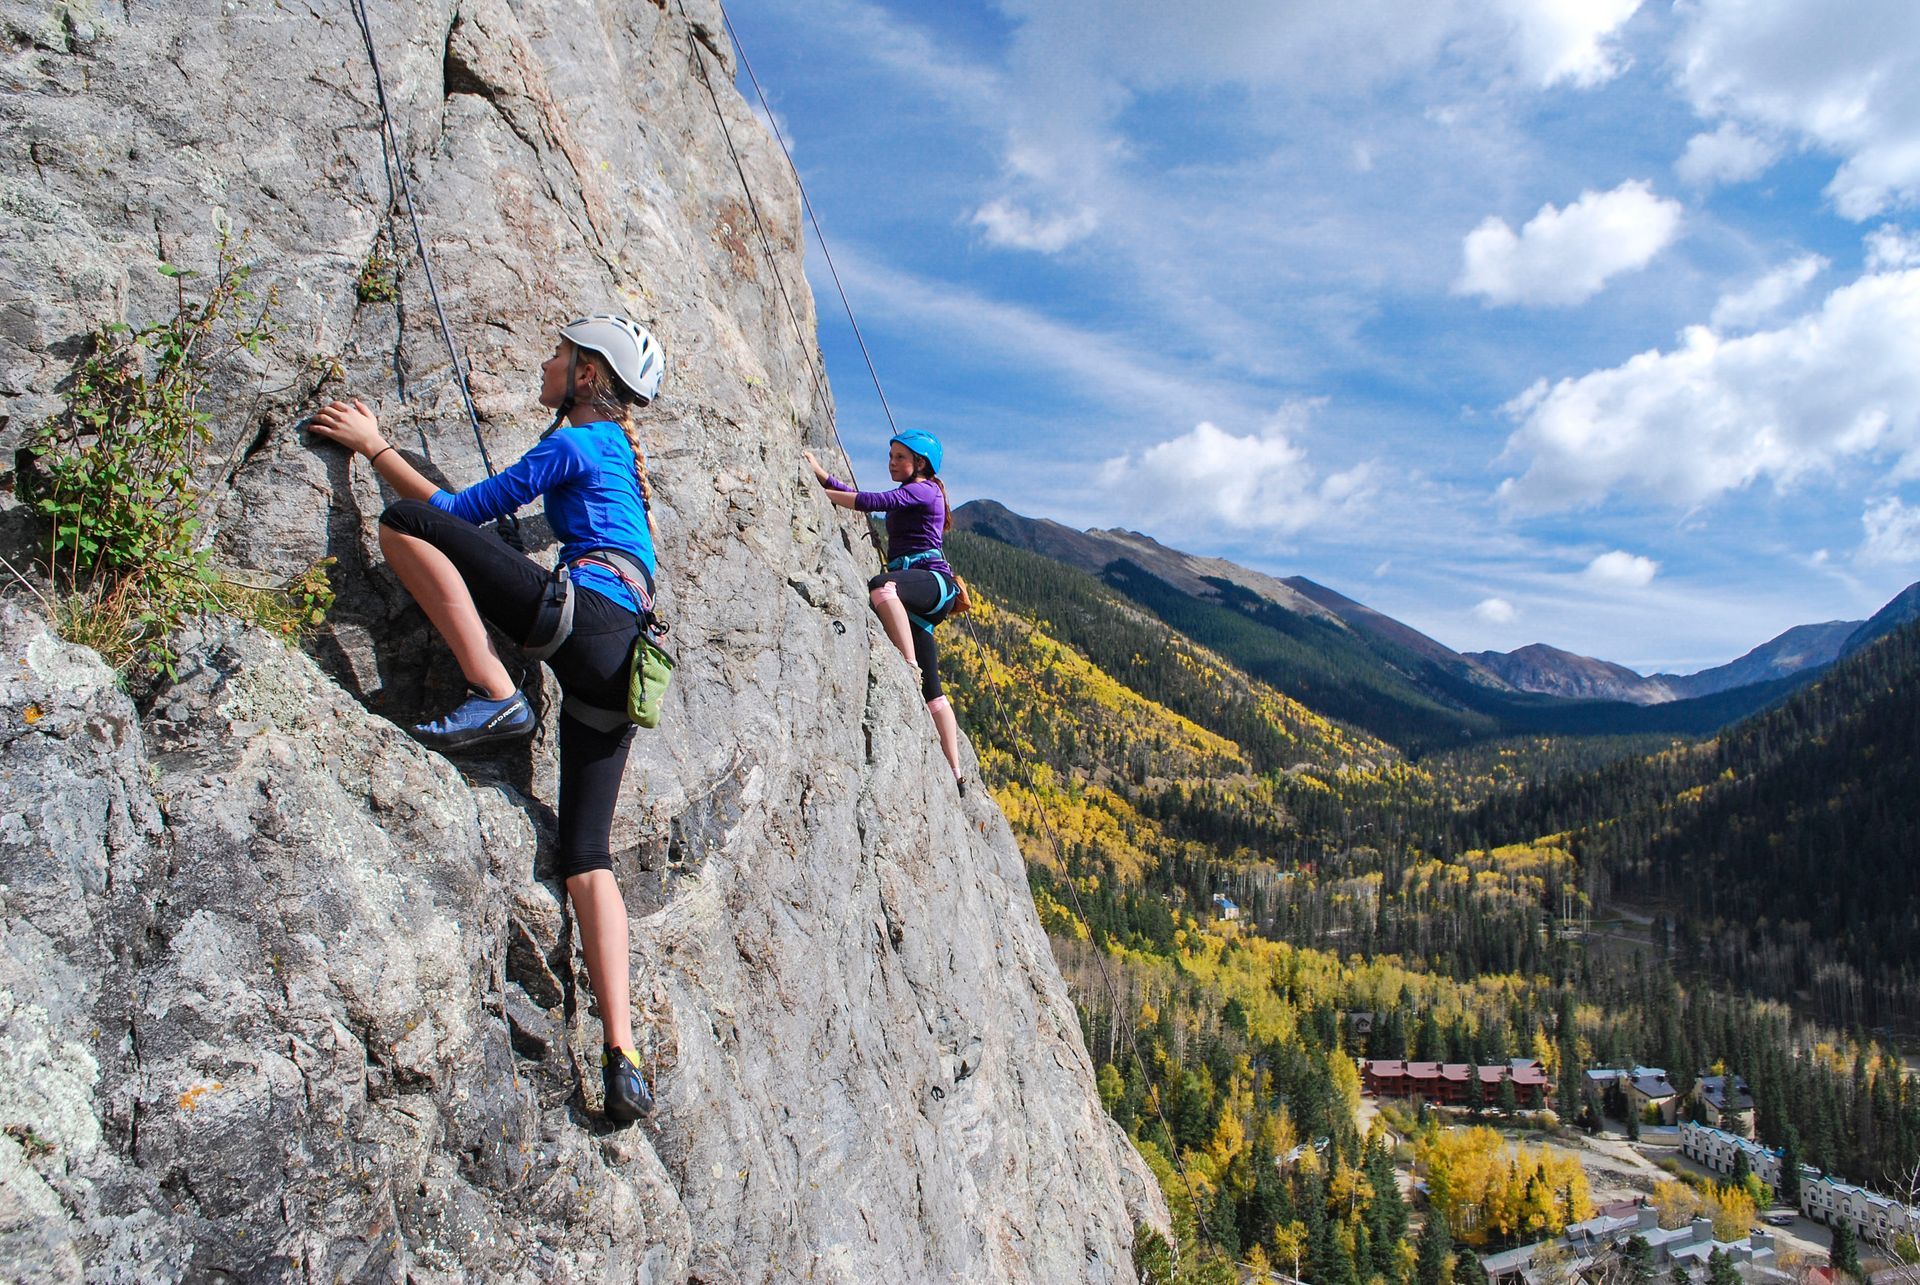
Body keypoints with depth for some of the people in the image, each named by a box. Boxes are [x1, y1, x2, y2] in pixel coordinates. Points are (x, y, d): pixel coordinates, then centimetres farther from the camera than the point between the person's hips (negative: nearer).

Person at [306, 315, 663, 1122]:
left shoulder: (576, 443, 6)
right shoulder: (621, 449, 30)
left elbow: (459, 511, 5)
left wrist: (373, 446, 13)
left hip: (582, 610, -9)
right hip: (621, 658, 9)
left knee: (404, 525, -5)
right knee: (586, 857, 3)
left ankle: (495, 696, -18)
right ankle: (623, 1058, -6)